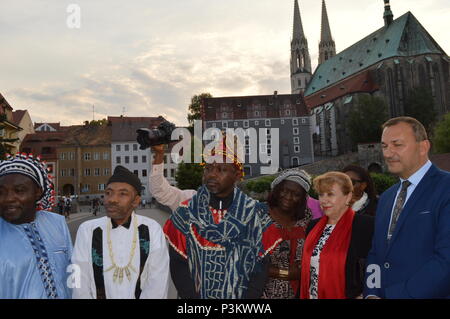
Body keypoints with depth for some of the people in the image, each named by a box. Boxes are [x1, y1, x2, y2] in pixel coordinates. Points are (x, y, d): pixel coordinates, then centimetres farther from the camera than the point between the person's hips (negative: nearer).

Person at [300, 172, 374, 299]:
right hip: (311, 295, 5)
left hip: (345, 295, -5)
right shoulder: (313, 225, 3)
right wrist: (302, 295, 6)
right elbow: (306, 269, 8)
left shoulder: (365, 225, -15)